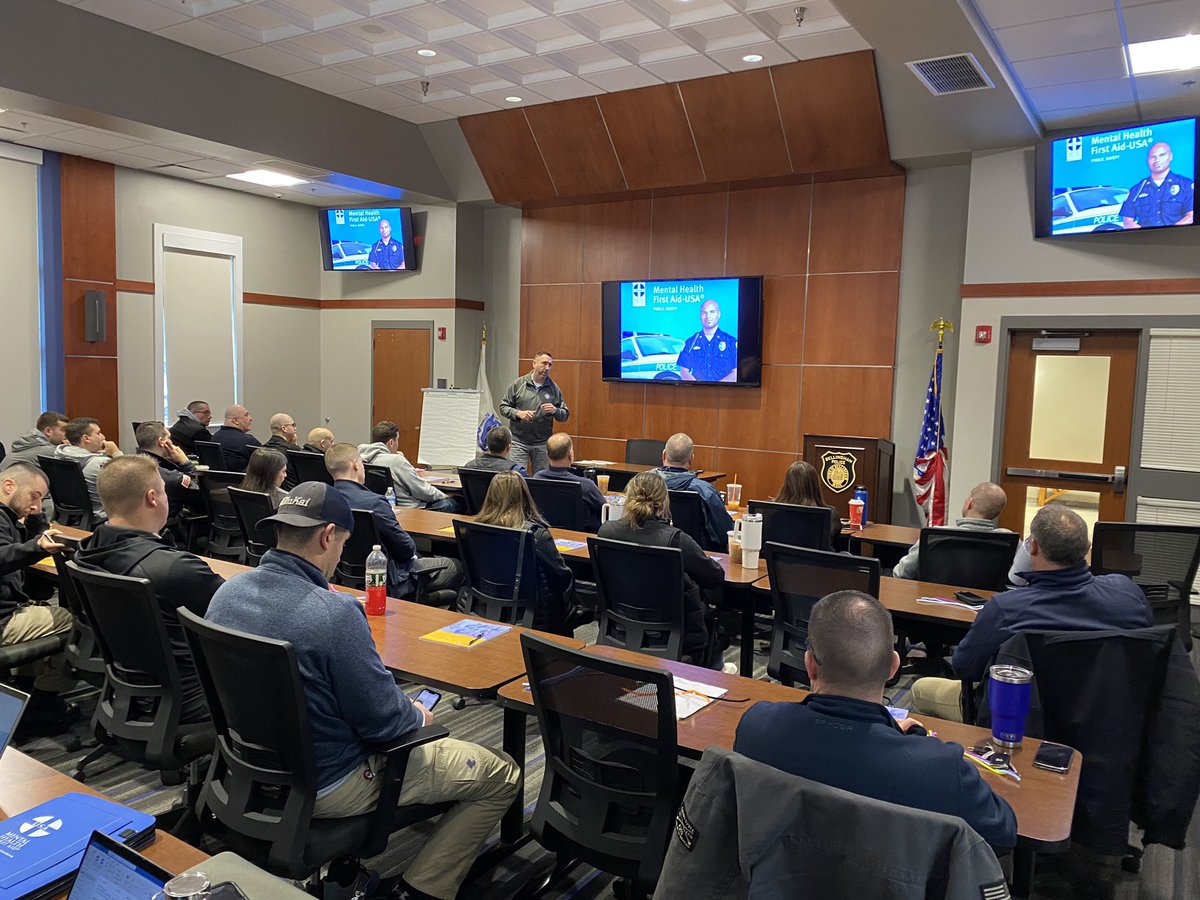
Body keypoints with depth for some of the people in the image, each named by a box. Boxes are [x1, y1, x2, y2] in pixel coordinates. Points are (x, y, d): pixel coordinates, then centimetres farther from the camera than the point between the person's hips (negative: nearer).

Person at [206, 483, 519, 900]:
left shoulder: (226, 592, -7)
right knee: (501, 773, 1)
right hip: (324, 789, -8)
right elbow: (382, 721, -23)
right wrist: (418, 716, -2)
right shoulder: (335, 615, -32)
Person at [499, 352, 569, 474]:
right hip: (519, 441, -1)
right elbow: (503, 407, 3)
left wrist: (555, 410, -12)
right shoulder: (518, 384, 2)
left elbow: (565, 415, 9)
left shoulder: (554, 388, 6)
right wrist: (518, 413, -14)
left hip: (543, 444, 2)